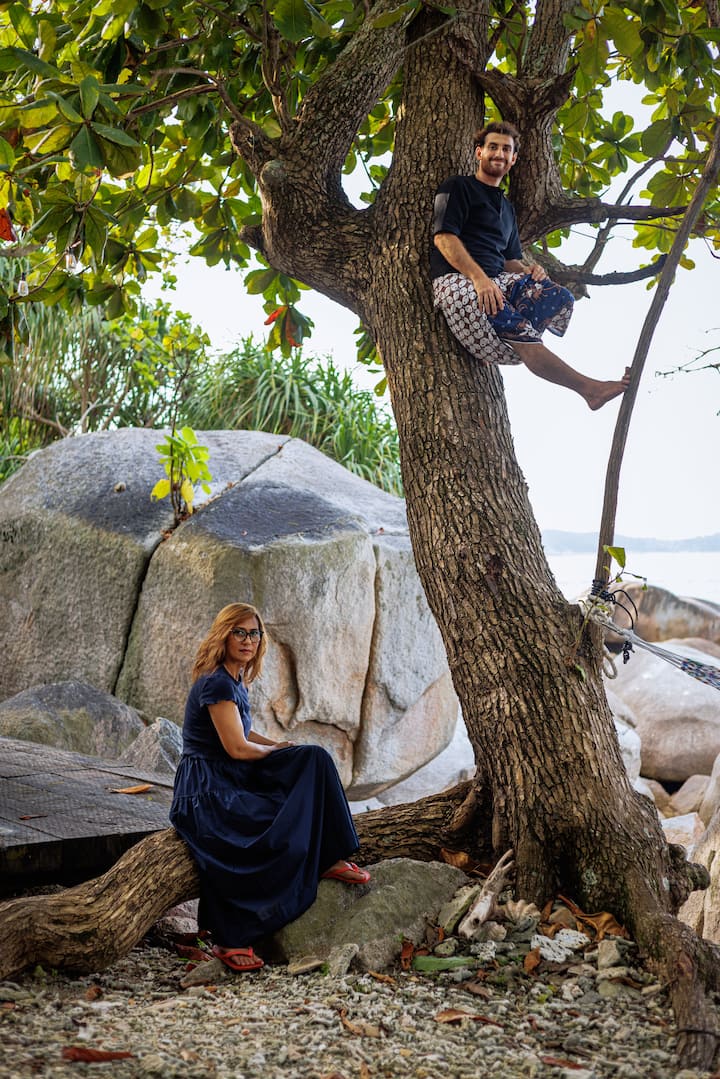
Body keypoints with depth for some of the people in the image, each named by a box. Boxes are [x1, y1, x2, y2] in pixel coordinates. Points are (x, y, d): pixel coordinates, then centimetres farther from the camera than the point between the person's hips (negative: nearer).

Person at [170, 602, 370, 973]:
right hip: (206, 789, -9)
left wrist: (280, 748, 3)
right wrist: (276, 750, 0)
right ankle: (229, 941, -14)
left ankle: (329, 859, -3)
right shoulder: (217, 683, -17)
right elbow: (236, 747, -18)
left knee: (313, 758, -6)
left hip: (237, 777, 9)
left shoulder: (235, 680, 12)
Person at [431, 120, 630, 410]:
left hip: (496, 280, 8)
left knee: (560, 297, -18)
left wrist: (529, 270, 2)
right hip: (456, 280, -8)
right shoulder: (458, 187, 7)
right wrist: (479, 278, -21)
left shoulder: (506, 207, 30)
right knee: (519, 333, -29)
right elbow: (443, 237, -7)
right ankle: (589, 387, -28)